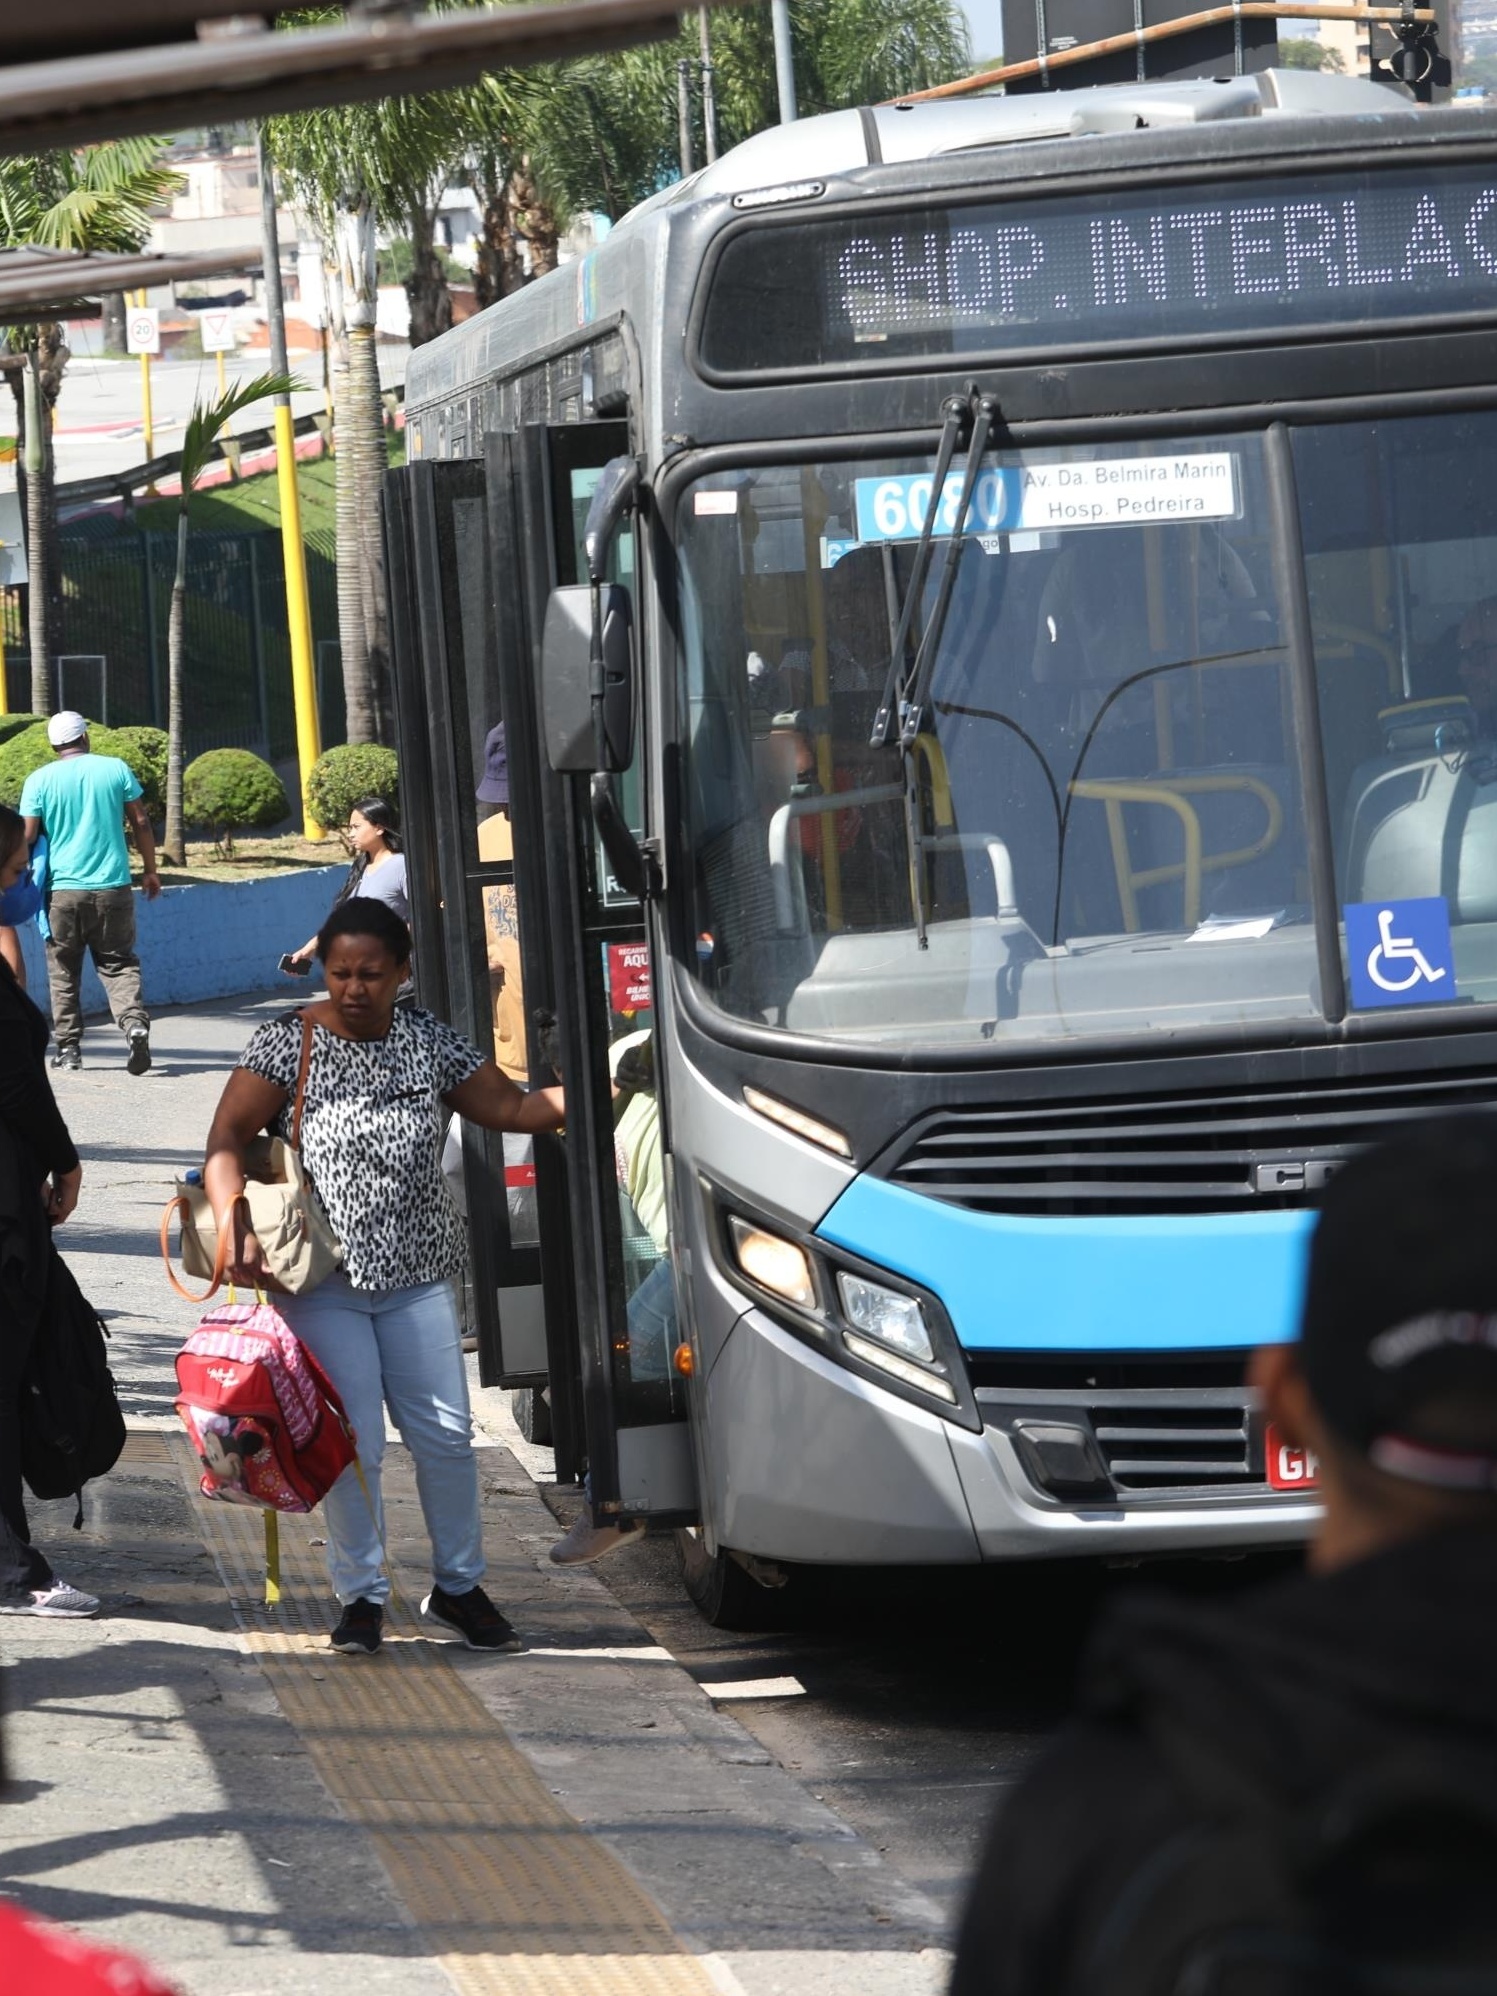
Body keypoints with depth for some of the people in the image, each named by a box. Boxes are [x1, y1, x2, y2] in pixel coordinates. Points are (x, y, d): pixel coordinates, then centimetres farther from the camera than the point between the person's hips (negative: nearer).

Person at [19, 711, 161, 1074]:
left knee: (64, 970, 12)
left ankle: (68, 1045, 11)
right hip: (113, 885, 1)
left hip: (64, 889, -1)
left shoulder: (40, 780, -1)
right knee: (118, 964, 7)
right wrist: (149, 870, 14)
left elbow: (27, 837, -3)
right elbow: (141, 822, 3)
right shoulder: (115, 769, 2)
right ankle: (135, 1023, -17)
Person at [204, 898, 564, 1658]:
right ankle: (360, 1596, 9)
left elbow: (510, 1107, 13)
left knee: (446, 1434, 4)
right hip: (323, 1279, -3)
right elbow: (226, 1139, -13)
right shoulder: (289, 1043, -6)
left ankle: (458, 1586, 20)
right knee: (351, 1443, -6)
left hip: (417, 1273, 3)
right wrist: (236, 1226, -27)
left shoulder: (427, 1040, 5)